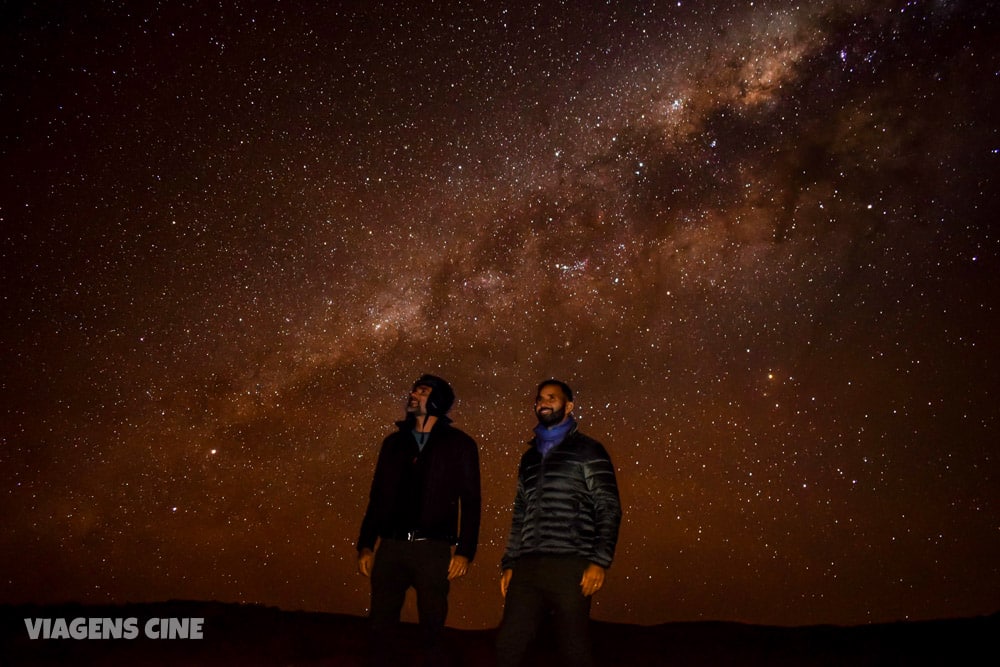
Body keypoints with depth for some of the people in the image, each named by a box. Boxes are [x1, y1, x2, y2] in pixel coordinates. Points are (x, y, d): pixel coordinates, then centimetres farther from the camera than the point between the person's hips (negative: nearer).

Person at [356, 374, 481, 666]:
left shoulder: (459, 444, 2)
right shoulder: (394, 442, 13)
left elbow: (470, 501, -1)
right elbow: (377, 497, 14)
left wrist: (465, 551, -8)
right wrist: (365, 545, 7)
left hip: (433, 549, -3)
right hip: (390, 546, 3)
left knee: (432, 628, 6)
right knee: (381, 626, 6)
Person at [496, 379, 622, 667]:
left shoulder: (588, 451, 3)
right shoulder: (529, 457, 20)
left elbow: (609, 509, -3)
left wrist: (599, 561, -13)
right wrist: (508, 564, 15)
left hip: (570, 566, -5)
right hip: (527, 567, 5)